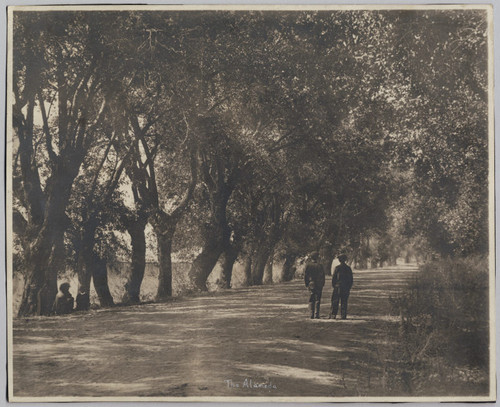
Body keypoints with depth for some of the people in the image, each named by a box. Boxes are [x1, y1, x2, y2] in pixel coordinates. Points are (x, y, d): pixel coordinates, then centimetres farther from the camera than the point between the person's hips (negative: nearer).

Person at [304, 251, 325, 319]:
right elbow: (323, 276, -4)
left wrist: (306, 284, 7)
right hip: (319, 285, -1)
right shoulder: (319, 266, -8)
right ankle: (316, 314, 0)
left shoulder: (308, 265, -4)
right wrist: (322, 284, 7)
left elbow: (305, 275, -2)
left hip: (311, 285, 1)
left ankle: (312, 314, 3)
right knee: (317, 300, 5)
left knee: (311, 300, 9)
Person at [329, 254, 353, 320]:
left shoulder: (337, 268, -7)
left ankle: (333, 314, 0)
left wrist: (333, 285, 5)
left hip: (338, 287, -3)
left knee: (335, 301, 3)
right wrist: (349, 288, 15)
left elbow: (334, 278, -6)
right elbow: (351, 279, 8)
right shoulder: (348, 268, 5)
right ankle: (343, 315, 4)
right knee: (344, 302, 6)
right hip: (346, 288, 3)